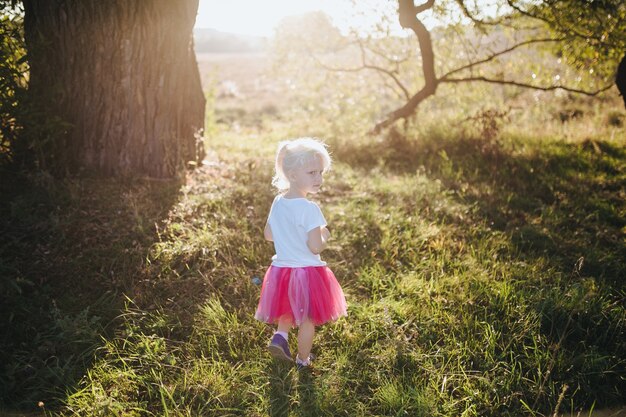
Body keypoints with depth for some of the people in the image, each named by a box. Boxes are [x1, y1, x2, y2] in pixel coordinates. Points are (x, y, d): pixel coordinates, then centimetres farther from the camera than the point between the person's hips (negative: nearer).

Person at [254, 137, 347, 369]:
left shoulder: (278, 202, -1)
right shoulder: (309, 209, -24)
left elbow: (268, 235, 9)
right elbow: (315, 247, -25)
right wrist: (325, 236, -6)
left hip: (281, 268, 6)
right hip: (306, 271, -6)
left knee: (289, 310, 30)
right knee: (308, 318, 14)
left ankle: (280, 336, 8)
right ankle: (303, 360, 28)